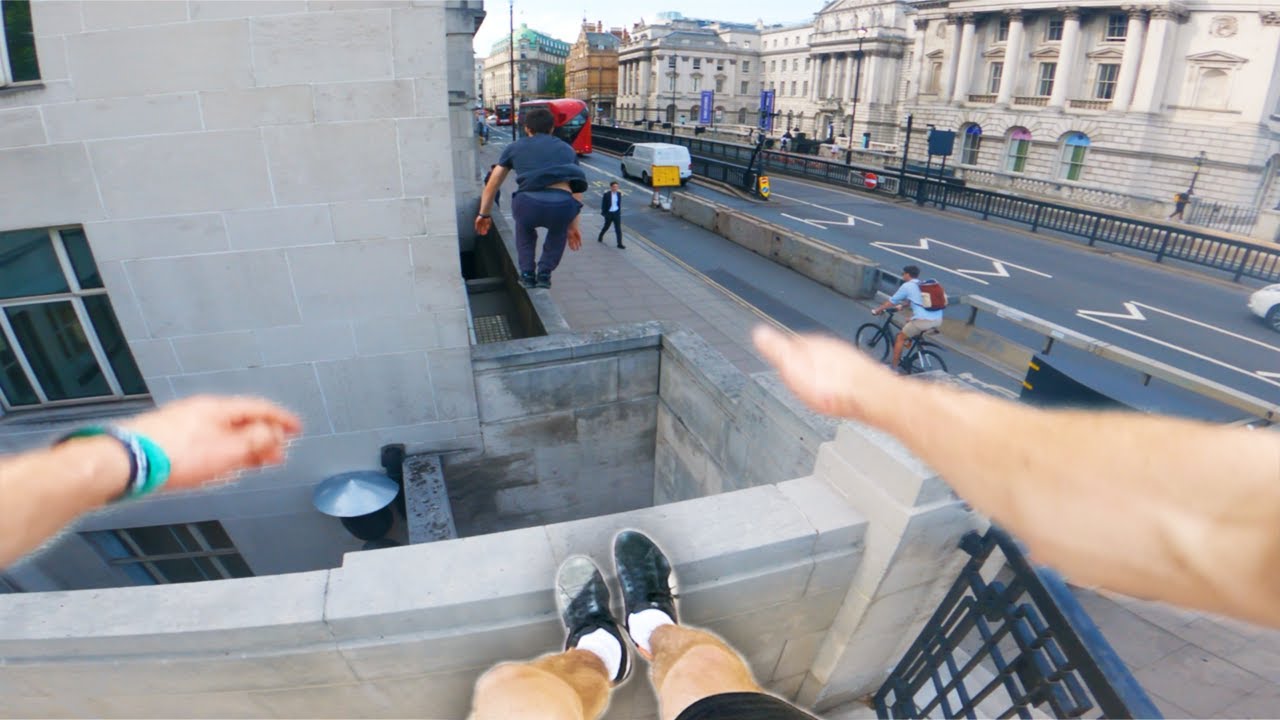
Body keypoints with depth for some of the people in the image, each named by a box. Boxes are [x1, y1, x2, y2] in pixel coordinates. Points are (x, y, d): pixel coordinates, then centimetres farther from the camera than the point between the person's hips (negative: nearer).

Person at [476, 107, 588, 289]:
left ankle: (527, 274, 29)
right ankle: (544, 274, 26)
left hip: (529, 204, 0)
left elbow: (491, 186, 33)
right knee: (559, 229, 37)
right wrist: (572, 226, 43)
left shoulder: (514, 147, 26)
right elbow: (576, 191, 33)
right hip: (562, 206, 1)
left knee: (525, 226, 37)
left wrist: (484, 215, 47)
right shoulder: (567, 149, 30)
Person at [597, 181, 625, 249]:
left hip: (616, 213, 3)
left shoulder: (619, 194, 0)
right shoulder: (606, 194, -13)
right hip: (609, 213, -3)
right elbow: (603, 205, -8)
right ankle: (600, 237, 43)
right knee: (606, 227, 15)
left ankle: (620, 244, -2)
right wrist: (603, 213, -9)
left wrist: (619, 211, 12)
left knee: (618, 229, -3)